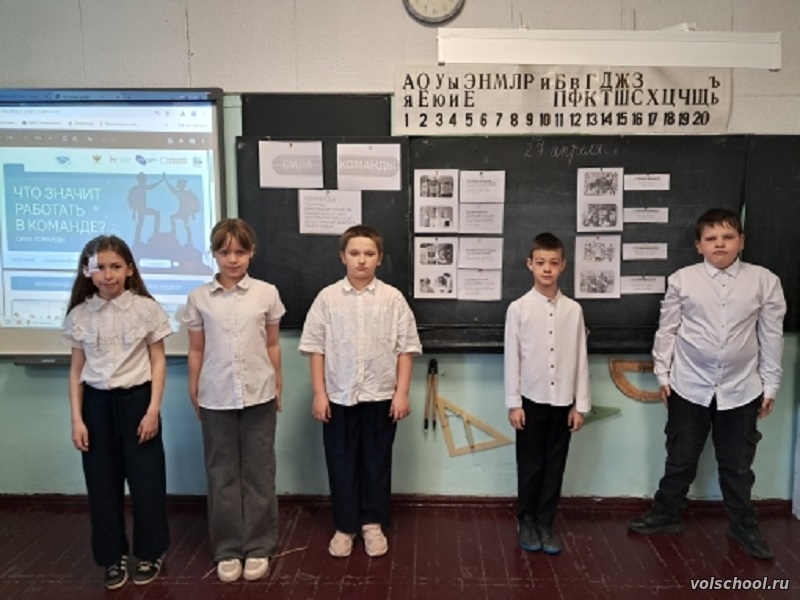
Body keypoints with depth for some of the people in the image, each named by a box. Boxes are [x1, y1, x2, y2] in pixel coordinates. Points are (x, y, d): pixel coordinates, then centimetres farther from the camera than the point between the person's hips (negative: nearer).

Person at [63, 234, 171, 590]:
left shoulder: (146, 309, -5)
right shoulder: (79, 315, 2)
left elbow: (158, 362, -2)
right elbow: (77, 369, 6)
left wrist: (153, 410, -8)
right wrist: (76, 418, 2)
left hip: (136, 398, -2)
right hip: (97, 402, 3)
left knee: (145, 478, 4)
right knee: (102, 482, 9)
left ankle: (150, 553, 24)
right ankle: (114, 557, 26)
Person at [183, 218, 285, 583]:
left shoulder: (267, 293, -2)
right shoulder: (199, 298, 0)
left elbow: (272, 345, 6)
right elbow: (196, 350, 6)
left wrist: (277, 386, 9)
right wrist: (193, 393, 8)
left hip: (258, 396, 0)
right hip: (216, 399, 1)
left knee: (258, 473, 9)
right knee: (222, 475, 11)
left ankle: (258, 548, 24)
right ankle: (227, 550, 25)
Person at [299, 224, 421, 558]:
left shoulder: (393, 299, -3)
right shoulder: (328, 298, -3)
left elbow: (406, 348, -1)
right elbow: (315, 348, -1)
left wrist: (402, 393, -6)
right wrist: (319, 394, -4)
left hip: (380, 396, 0)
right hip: (339, 397, 0)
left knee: (377, 462, 12)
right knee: (341, 463, 11)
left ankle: (373, 524, 30)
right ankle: (345, 527, 27)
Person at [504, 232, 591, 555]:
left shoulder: (573, 309, 0)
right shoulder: (518, 308, -6)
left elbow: (580, 358, 2)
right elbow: (511, 358, -5)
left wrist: (580, 404, 2)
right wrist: (513, 403, -6)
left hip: (563, 402, 2)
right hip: (531, 400, -2)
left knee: (554, 467, 11)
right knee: (530, 467, 9)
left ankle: (546, 523, 26)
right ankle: (527, 522, 27)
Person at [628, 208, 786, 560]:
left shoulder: (764, 281, -3)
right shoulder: (682, 280, -6)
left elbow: (772, 335, 2)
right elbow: (667, 329, 0)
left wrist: (770, 385, 4)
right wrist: (663, 374, 1)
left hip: (742, 389, 1)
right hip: (689, 387, 0)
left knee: (738, 463, 15)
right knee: (681, 458, 13)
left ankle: (743, 525, 35)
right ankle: (666, 514, 32)